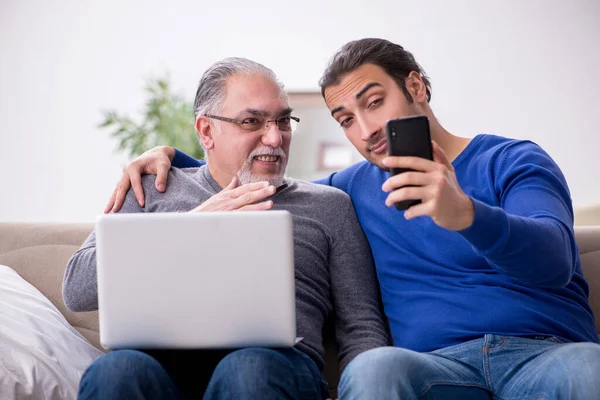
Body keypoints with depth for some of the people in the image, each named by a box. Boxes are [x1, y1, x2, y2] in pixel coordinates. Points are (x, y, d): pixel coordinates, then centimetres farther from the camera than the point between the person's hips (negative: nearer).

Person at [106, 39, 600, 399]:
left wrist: (466, 214, -31)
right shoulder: (356, 187, 23)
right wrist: (171, 157, 19)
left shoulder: (512, 161, 8)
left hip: (549, 352, -2)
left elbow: (555, 259, -11)